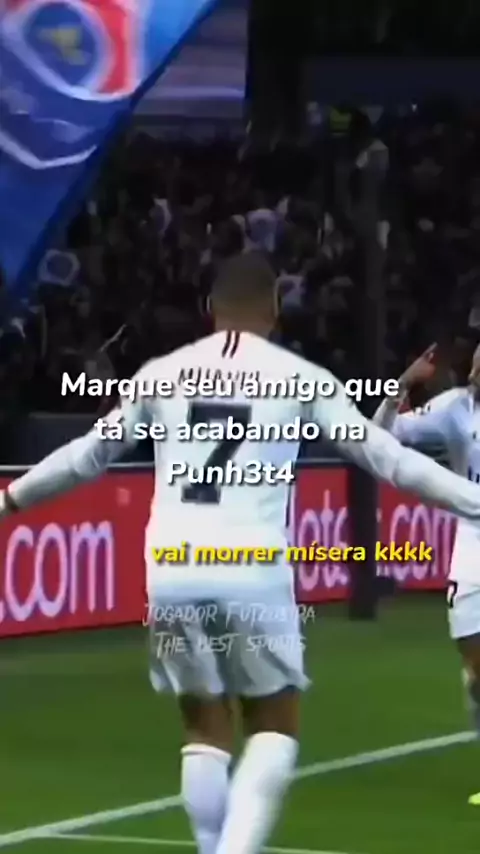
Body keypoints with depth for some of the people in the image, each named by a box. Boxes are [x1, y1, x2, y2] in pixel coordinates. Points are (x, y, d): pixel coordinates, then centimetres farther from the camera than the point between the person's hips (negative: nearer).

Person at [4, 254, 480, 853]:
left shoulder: (162, 373, 12)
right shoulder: (299, 378, 4)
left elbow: (90, 454, 24)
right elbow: (386, 457, 5)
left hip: (172, 571, 3)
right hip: (252, 574, -3)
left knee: (206, 728, 17)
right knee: (275, 727, 10)